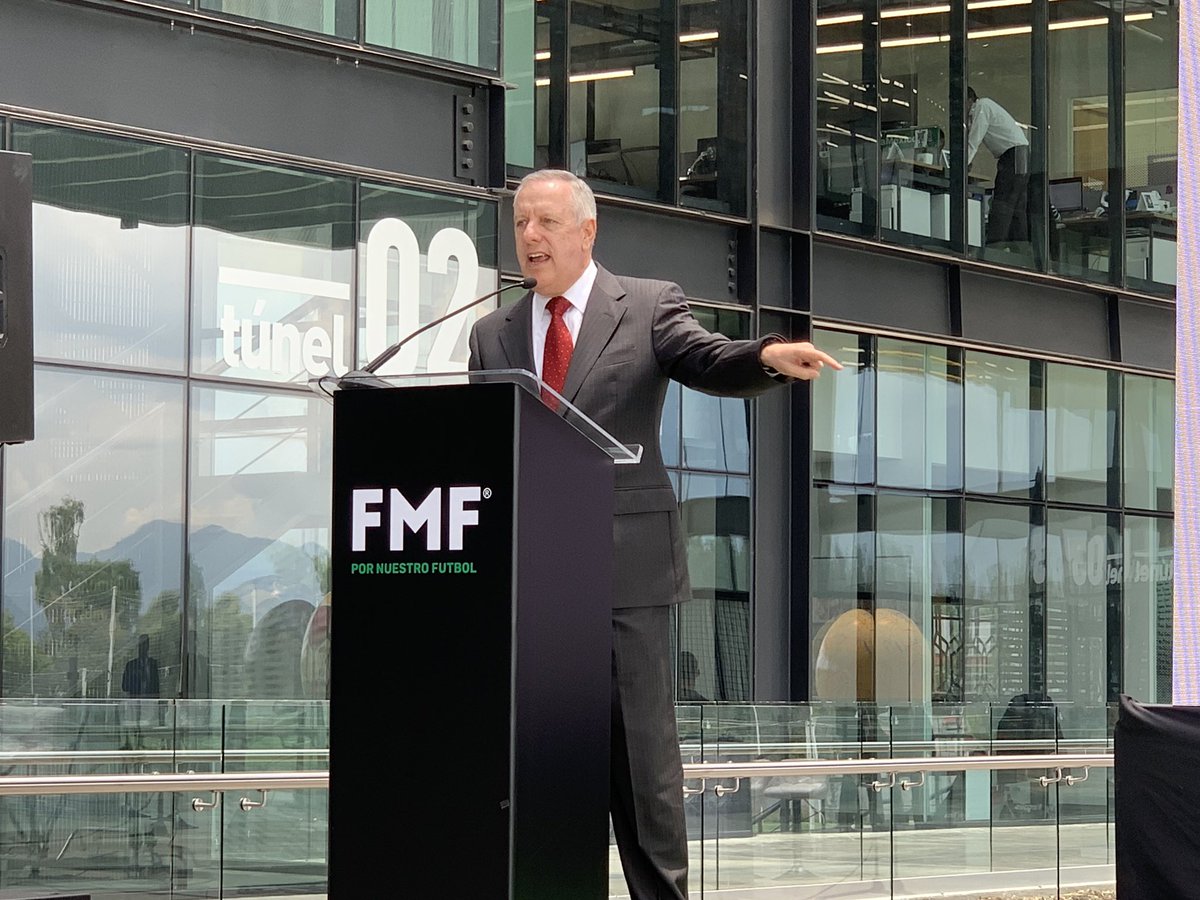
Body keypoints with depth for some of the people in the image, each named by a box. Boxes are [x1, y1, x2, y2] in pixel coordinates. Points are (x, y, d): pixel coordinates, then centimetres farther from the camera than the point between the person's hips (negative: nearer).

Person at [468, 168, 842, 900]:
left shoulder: (649, 306, 4)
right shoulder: (494, 335, 15)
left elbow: (713, 364, -11)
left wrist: (770, 356, -33)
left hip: (625, 564, -4)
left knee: (642, 746, -1)